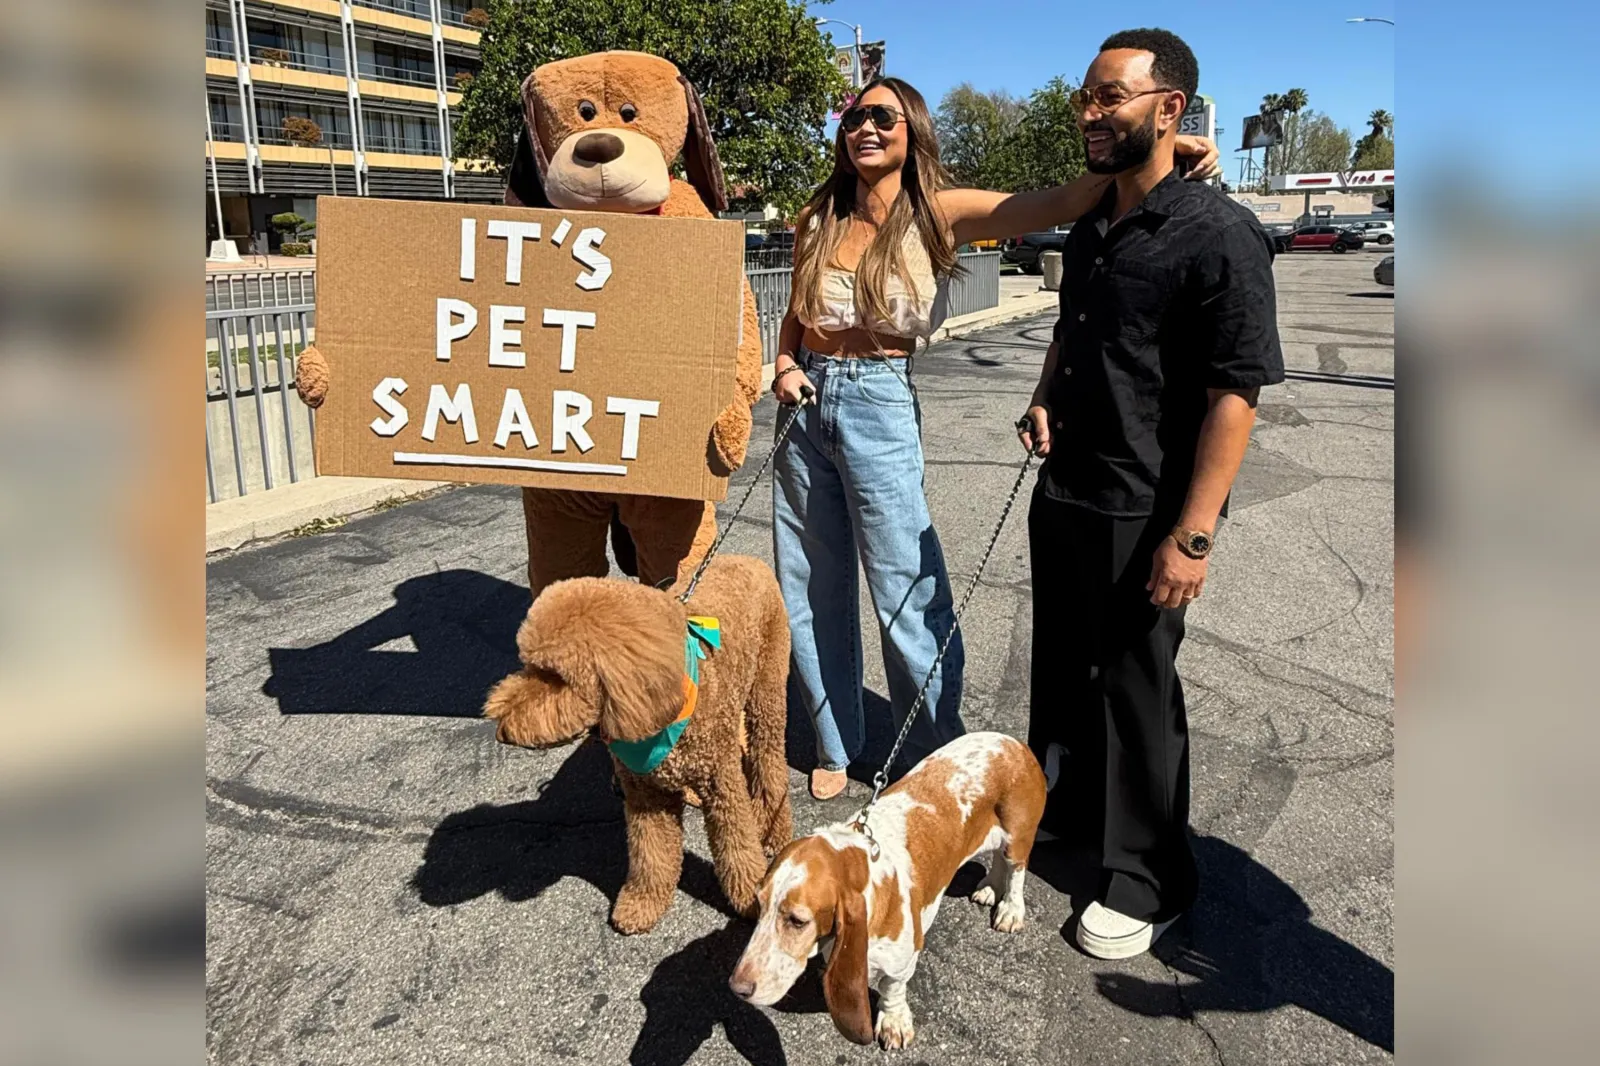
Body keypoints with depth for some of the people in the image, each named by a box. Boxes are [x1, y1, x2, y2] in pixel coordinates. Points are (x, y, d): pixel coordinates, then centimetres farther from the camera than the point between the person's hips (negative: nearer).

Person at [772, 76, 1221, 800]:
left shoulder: (936, 214, -4)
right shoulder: (816, 222, 7)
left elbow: (1055, 205, -16)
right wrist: (785, 366, 0)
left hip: (881, 407, -4)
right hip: (808, 404, 4)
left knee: (911, 601, -2)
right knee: (810, 592, 11)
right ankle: (835, 746, 30)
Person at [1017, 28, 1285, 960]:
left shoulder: (1218, 235, -15)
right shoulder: (1091, 231, 9)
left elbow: (1235, 394, -18)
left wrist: (1193, 534, -22)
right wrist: (1045, 400, 5)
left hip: (1143, 512, -7)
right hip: (1063, 492, 8)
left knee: (1137, 692, 4)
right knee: (1062, 666, 20)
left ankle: (1150, 882, 23)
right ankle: (1062, 809, 42)